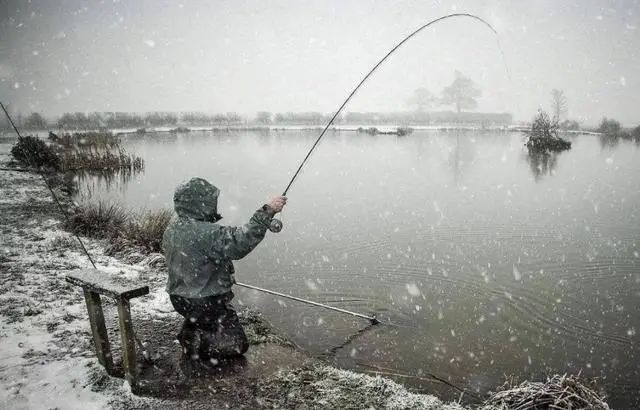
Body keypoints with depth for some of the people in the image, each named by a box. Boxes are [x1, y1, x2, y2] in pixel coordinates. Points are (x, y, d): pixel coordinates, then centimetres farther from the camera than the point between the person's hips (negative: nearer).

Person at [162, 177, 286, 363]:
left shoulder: (172, 227, -2)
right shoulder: (206, 233, -31)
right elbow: (240, 242, -39)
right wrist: (267, 211, -35)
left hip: (179, 297, 9)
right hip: (206, 303, -8)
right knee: (237, 344, 5)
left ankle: (189, 333, 21)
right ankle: (195, 343, -4)